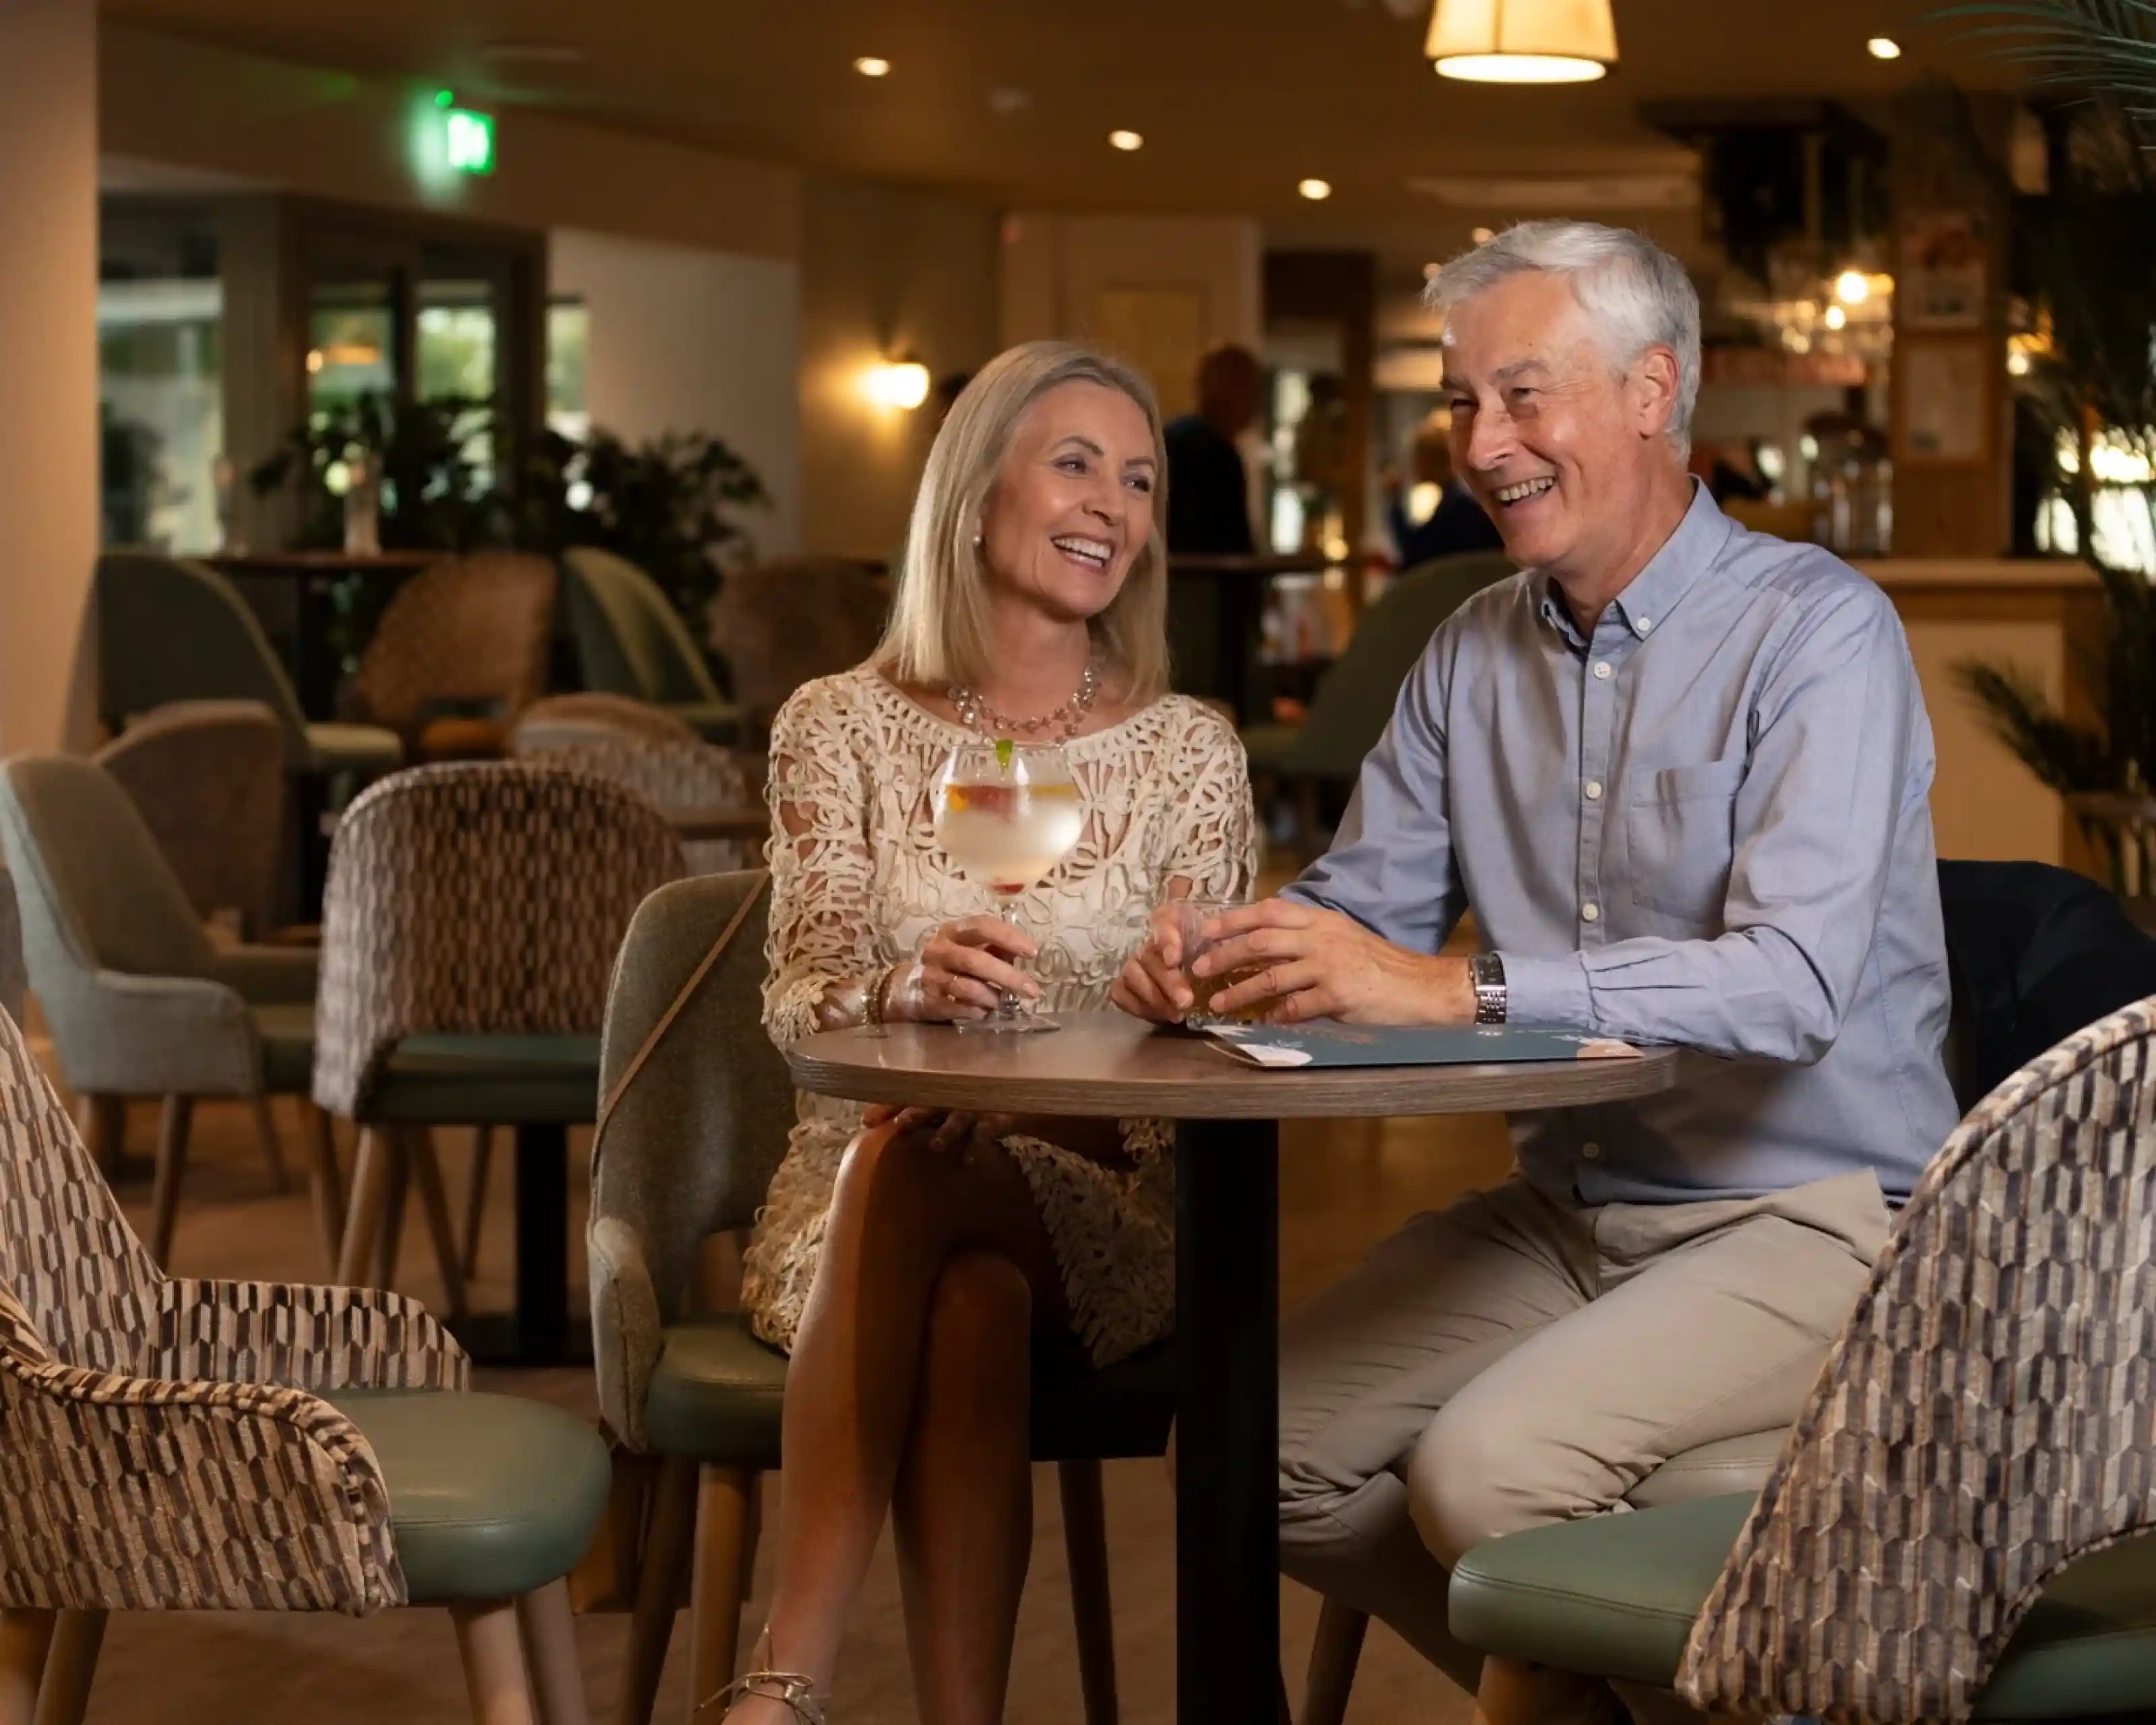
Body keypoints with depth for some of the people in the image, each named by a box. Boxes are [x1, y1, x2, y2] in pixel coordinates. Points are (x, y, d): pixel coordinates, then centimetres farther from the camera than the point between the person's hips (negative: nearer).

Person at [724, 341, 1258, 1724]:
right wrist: (906, 992, -29)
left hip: (1097, 1211, 0)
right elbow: (800, 1001, -4)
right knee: (963, 1301, -37)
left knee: (907, 1167, -35)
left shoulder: (1192, 751, 7)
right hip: (861, 1193, 0)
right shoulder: (843, 727, 7)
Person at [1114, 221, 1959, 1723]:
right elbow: (1364, 905, 11)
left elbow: (1795, 984, -27)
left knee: (1484, 1468, -26)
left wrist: (1457, 991, -36)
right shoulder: (1476, 653, 10)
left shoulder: (1817, 632, -14)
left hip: (1803, 1217, -7)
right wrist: (1219, 958, -14)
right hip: (1566, 1206, 7)